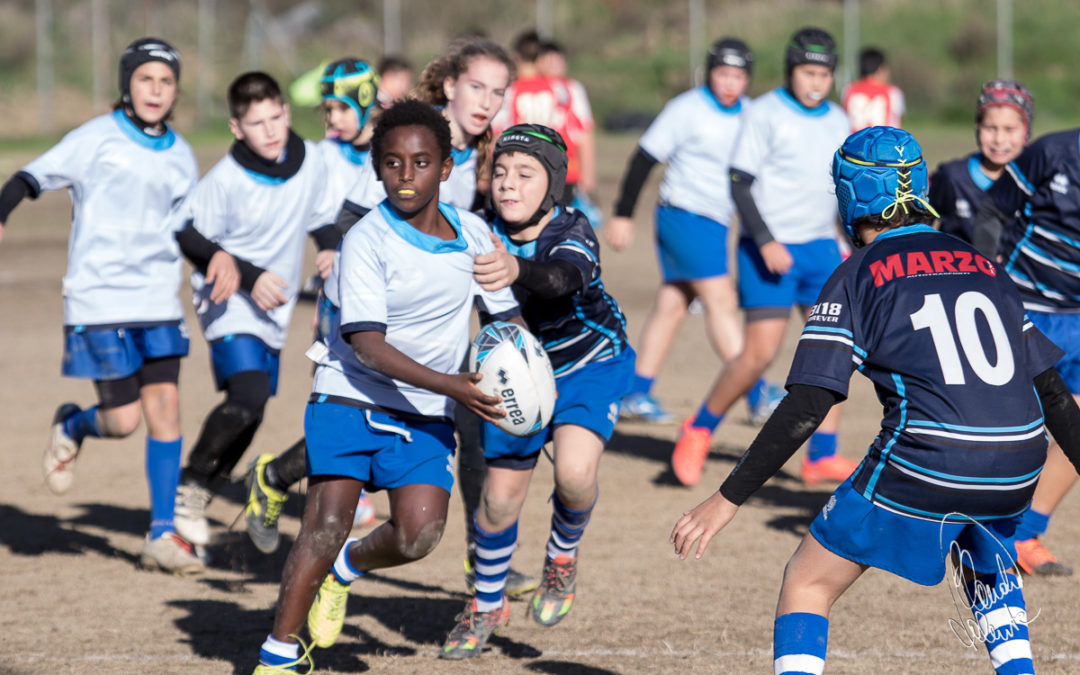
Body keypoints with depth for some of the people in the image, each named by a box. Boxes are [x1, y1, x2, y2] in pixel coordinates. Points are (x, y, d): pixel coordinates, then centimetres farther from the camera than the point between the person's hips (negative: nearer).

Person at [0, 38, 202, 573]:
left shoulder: (180, 156, 9)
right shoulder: (97, 140, -6)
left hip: (158, 302, 4)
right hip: (99, 302, -4)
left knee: (165, 404, -6)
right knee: (123, 420, -7)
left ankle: (162, 535, 0)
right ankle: (71, 426, 29)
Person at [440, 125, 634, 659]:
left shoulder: (572, 232, -31)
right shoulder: (484, 236, -20)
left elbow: (565, 276, -54)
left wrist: (517, 269, -74)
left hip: (590, 361, -3)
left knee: (574, 473, -27)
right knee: (500, 496, 4)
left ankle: (563, 556, 8)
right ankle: (487, 605, 31)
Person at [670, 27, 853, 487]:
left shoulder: (837, 122, 10)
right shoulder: (765, 114, -8)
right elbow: (739, 183, -12)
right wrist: (765, 242, -20)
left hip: (821, 246, 6)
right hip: (769, 251, -6)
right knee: (760, 353, -10)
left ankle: (822, 457, 0)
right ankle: (699, 431, 10)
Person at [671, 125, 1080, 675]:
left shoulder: (857, 277, 4)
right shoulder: (985, 267, 18)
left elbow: (805, 410, -6)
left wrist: (728, 500, -3)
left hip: (920, 468, -5)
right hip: (1016, 468, 5)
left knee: (807, 584, 10)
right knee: (985, 562, 36)